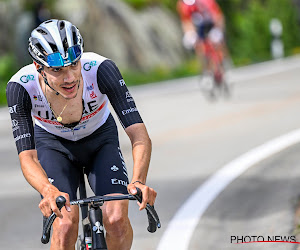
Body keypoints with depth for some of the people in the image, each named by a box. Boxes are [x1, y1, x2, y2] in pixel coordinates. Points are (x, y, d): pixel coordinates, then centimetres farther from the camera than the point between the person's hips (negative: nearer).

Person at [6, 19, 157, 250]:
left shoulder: (101, 69, -34)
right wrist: (49, 191, -56)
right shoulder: (21, 86, -33)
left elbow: (139, 135, -37)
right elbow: (27, 157, -35)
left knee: (116, 219, -21)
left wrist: (138, 181, -55)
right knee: (65, 225, -23)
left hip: (100, 139, 0)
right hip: (53, 144, 0)